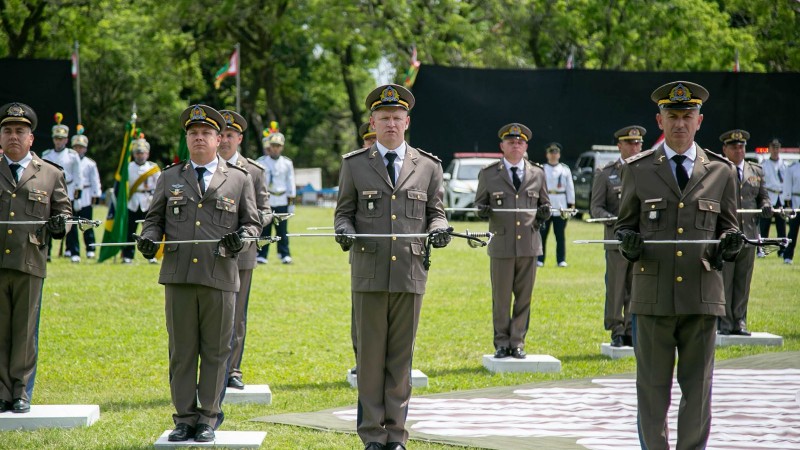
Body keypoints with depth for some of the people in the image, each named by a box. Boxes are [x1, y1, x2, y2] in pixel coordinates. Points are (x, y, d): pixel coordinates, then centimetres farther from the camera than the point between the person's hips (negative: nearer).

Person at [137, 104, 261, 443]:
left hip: (220, 277, -1)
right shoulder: (169, 178, 14)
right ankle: (185, 417, 10)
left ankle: (209, 418, 10)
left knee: (216, 351, 2)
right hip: (178, 276, 1)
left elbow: (253, 222, 11)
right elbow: (154, 218, 16)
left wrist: (242, 236, -11)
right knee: (181, 351, 3)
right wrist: (149, 238, -5)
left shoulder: (239, 180, 10)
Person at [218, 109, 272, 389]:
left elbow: (265, 211, 8)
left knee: (237, 316, 4)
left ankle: (233, 372, 11)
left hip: (241, 253, 0)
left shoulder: (254, 172, 8)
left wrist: (255, 220, -14)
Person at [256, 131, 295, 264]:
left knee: (282, 230, -1)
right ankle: (261, 255, 0)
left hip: (282, 201, 1)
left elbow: (291, 183, 12)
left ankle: (285, 255, 3)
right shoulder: (260, 163, 4)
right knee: (264, 229, -3)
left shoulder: (287, 163, 9)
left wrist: (291, 203, 9)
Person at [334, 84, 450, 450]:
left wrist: (438, 229, -10)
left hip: (410, 272, 1)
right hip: (369, 274, -1)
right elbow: (343, 211, 9)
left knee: (401, 355, 4)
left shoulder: (428, 166, 9)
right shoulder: (354, 165, 7)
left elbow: (435, 212, 13)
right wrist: (344, 230, -13)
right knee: (371, 354, 1)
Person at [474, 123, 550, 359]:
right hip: (501, 244, -1)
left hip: (529, 244, 2)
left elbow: (545, 203, 19)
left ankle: (517, 342, 12)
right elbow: (479, 202, 12)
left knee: (524, 297, 4)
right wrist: (483, 209, -12)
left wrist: (544, 212, -4)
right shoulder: (488, 174, 6)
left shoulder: (537, 173, 11)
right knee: (501, 298, 2)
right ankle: (502, 343, 12)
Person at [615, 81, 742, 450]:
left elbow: (726, 226, 16)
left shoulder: (721, 170, 10)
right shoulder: (637, 169, 7)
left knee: (698, 388, 3)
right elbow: (624, 223, 13)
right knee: (652, 387, 2)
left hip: (702, 293, 1)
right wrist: (627, 241, -10)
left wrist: (728, 243, -8)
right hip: (653, 294, -1)